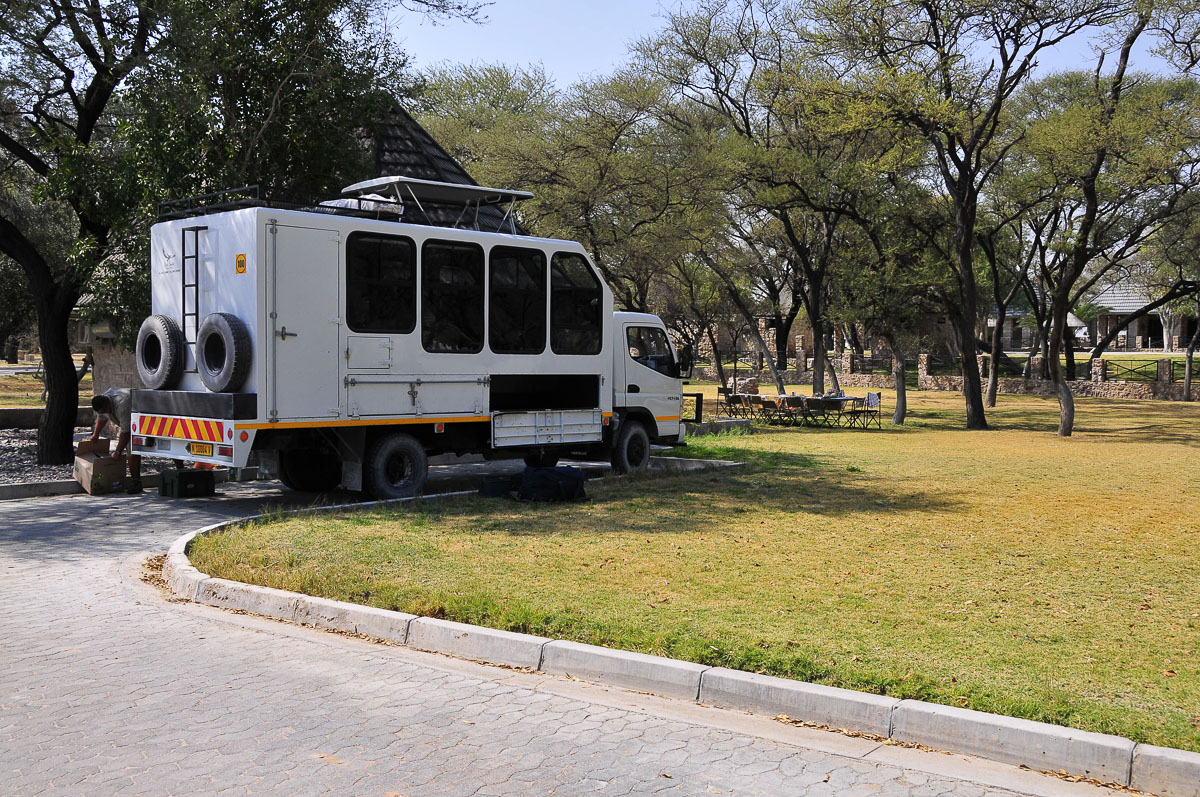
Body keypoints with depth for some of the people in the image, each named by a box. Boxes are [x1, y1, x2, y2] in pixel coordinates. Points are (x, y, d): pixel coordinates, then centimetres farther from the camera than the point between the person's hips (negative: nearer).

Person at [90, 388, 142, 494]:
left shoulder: (121, 405, -36)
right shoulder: (101, 403, -9)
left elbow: (125, 431, -33)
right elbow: (101, 418, 15)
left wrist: (118, 452, -28)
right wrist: (95, 435, 22)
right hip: (126, 421, 10)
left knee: (133, 450, -18)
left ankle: (136, 482, -19)